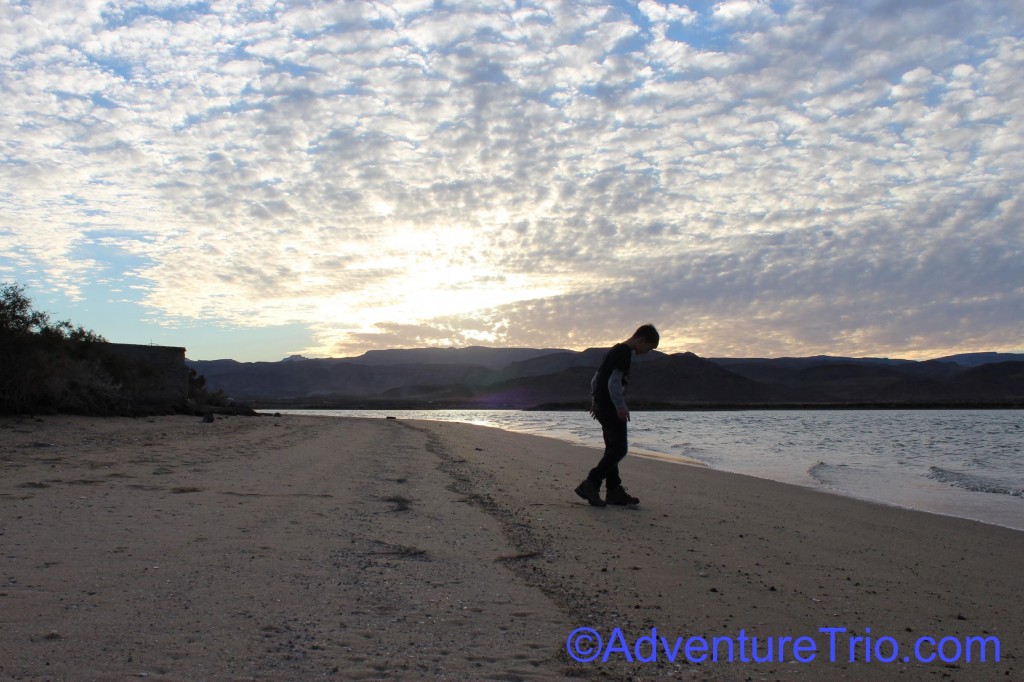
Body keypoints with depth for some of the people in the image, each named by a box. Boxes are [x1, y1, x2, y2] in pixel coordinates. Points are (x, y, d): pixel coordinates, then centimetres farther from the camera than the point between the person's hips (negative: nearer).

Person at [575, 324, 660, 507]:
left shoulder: (616, 350, 18)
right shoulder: (625, 353, -13)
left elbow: (596, 378, 24)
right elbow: (614, 382, -22)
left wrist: (595, 400, 28)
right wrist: (621, 407, -19)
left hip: (602, 405, 11)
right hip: (611, 409, -11)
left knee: (613, 449, 12)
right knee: (619, 449, -11)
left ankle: (614, 491, 15)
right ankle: (590, 484, -14)